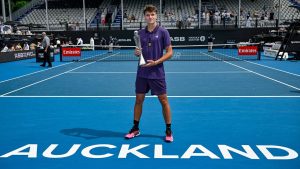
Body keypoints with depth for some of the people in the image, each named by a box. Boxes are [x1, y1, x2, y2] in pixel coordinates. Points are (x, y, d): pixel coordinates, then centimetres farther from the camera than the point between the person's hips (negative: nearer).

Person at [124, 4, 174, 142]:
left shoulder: (163, 32, -5)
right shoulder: (140, 33, 7)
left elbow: (169, 52, -6)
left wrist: (156, 62, -18)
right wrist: (137, 53, -9)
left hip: (157, 73, -4)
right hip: (142, 73, 4)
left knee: (163, 101, 3)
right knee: (138, 100, 9)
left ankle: (168, 130, 16)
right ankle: (135, 128, 23)